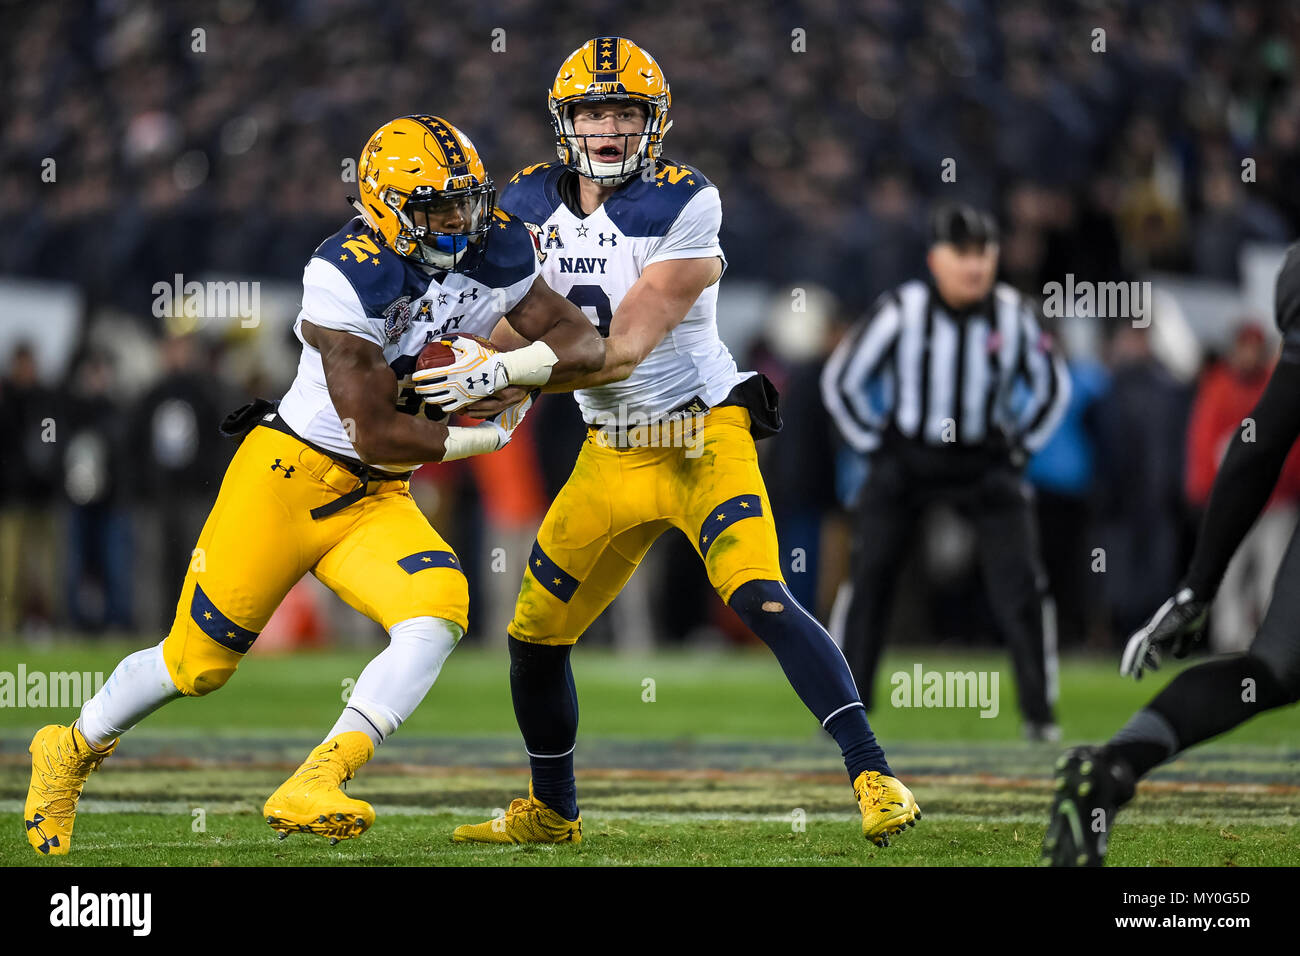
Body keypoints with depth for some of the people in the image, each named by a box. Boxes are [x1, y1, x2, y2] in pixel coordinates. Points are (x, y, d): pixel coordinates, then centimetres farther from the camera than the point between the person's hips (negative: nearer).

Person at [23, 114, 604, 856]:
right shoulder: (345, 278, -24)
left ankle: (311, 792, -27)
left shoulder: (497, 255, -4)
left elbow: (587, 348, -4)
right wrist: (484, 436, -13)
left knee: (438, 612, -25)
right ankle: (73, 752, 32)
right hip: (289, 473, -5)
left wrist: (502, 367, -22)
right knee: (200, 660, 3)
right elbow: (375, 433, -24)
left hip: (377, 502, 5)